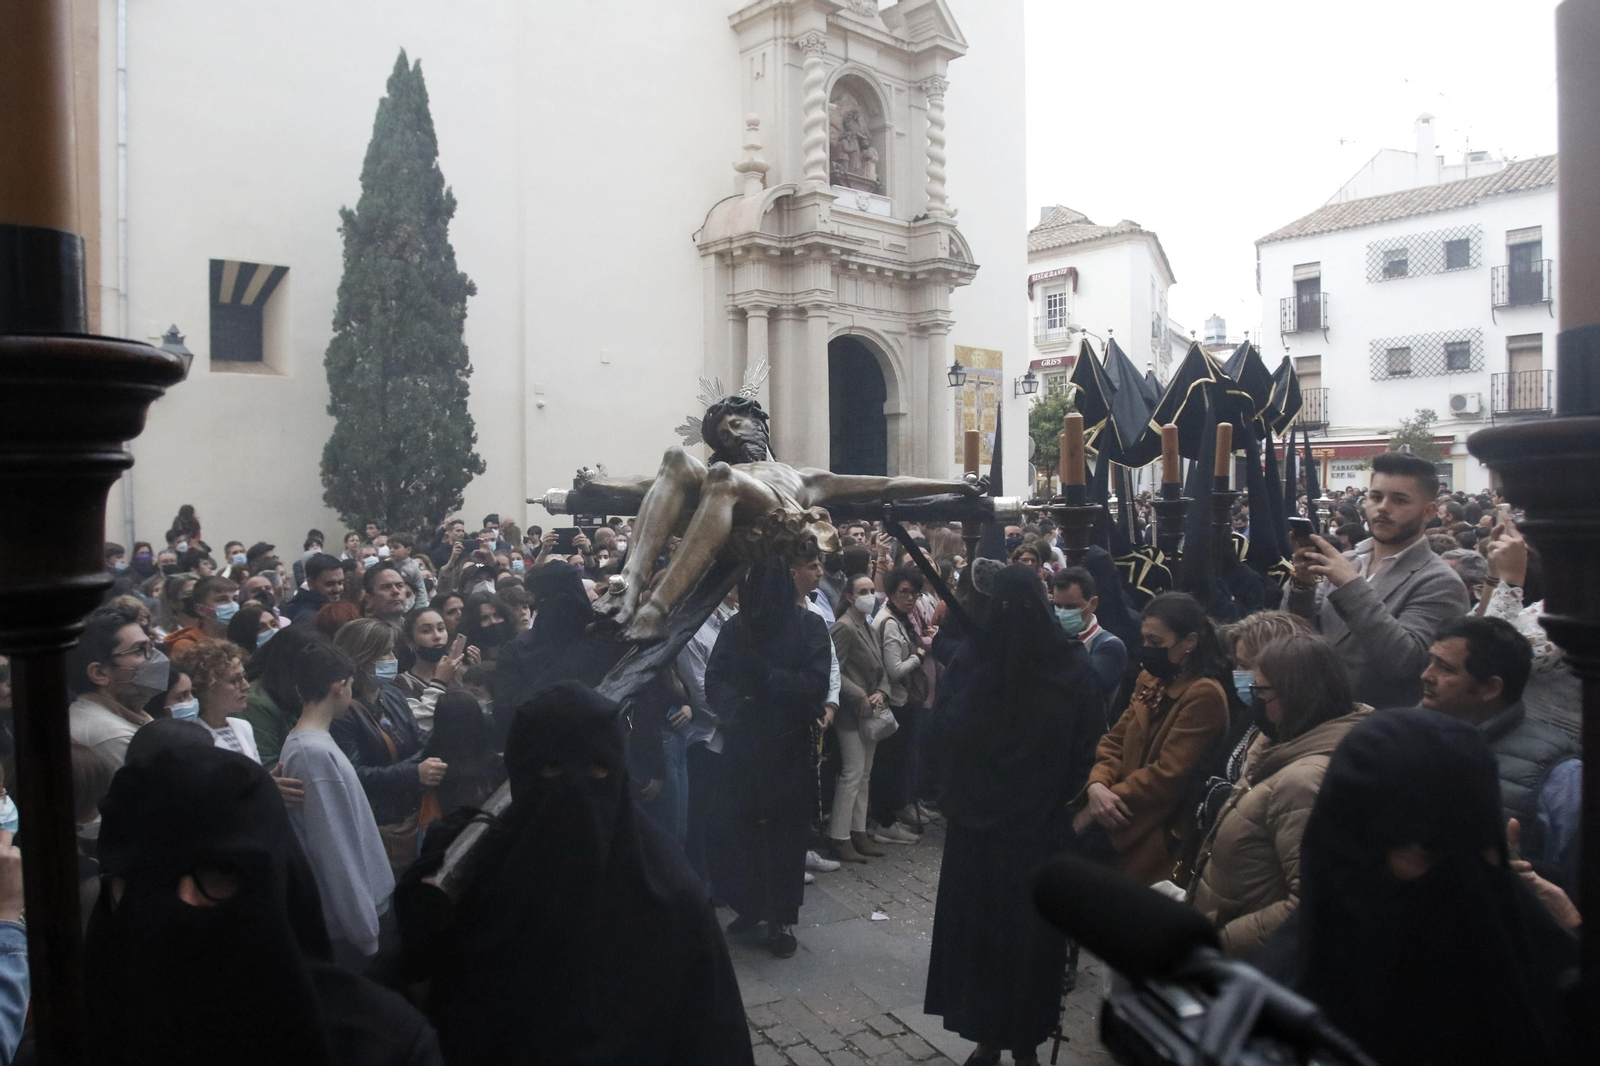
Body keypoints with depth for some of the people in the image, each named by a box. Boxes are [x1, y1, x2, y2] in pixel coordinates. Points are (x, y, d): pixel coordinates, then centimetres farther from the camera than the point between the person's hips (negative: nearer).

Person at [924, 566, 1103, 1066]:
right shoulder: (1073, 663, -9)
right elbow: (1088, 744, -6)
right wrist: (1058, 795, 1)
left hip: (977, 816, -1)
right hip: (1041, 821, 1)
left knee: (976, 921, 13)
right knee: (1030, 927, 15)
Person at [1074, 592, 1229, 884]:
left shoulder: (1204, 694, -12)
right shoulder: (1150, 680, 13)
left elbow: (1167, 775, -17)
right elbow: (1114, 742, 11)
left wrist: (1103, 803, -16)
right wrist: (1098, 785, -9)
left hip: (1158, 826, -7)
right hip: (1121, 812, 7)